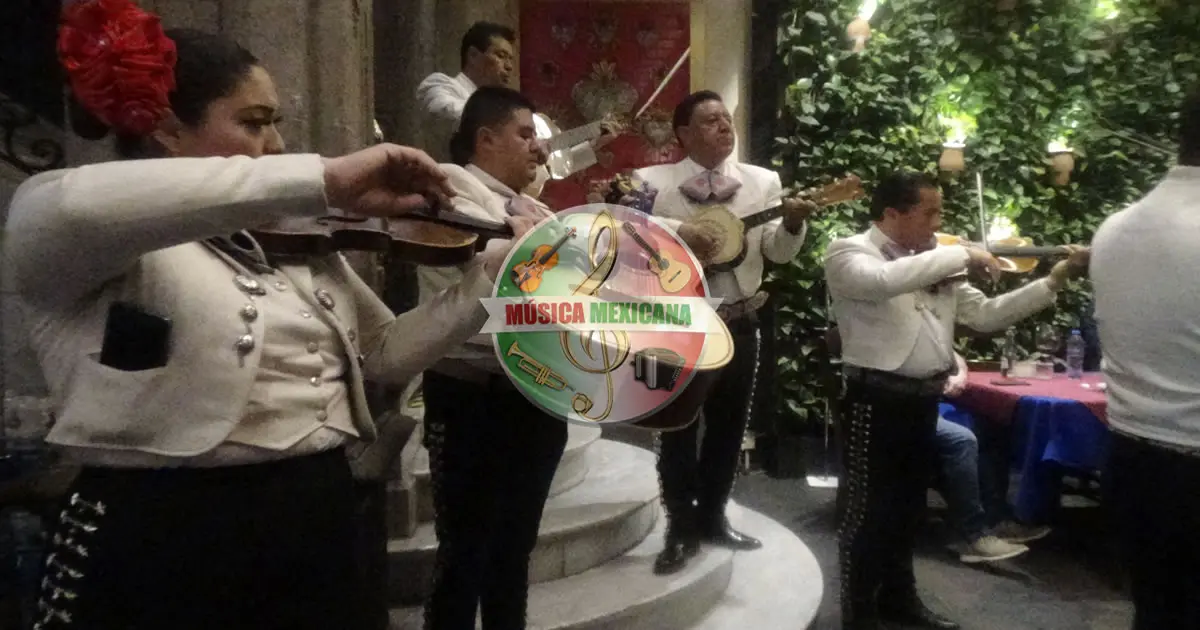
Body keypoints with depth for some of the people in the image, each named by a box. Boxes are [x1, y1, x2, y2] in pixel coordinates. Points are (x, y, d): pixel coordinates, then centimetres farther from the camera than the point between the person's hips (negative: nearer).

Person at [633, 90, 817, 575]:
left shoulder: (763, 180, 6)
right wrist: (676, 229, -26)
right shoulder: (654, 181, -3)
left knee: (729, 425, 13)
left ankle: (712, 517, 31)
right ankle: (682, 528, 18)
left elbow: (778, 252, 1)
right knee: (678, 428, 3)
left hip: (738, 323, 4)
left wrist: (793, 222, -20)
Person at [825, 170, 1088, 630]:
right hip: (878, 398, -7)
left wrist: (1054, 280, 1)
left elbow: (986, 315, 9)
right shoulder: (848, 252, -8)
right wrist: (962, 254, -23)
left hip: (924, 398, 7)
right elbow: (886, 280, -31)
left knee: (907, 506, 20)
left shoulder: (936, 264, 12)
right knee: (868, 511, 3)